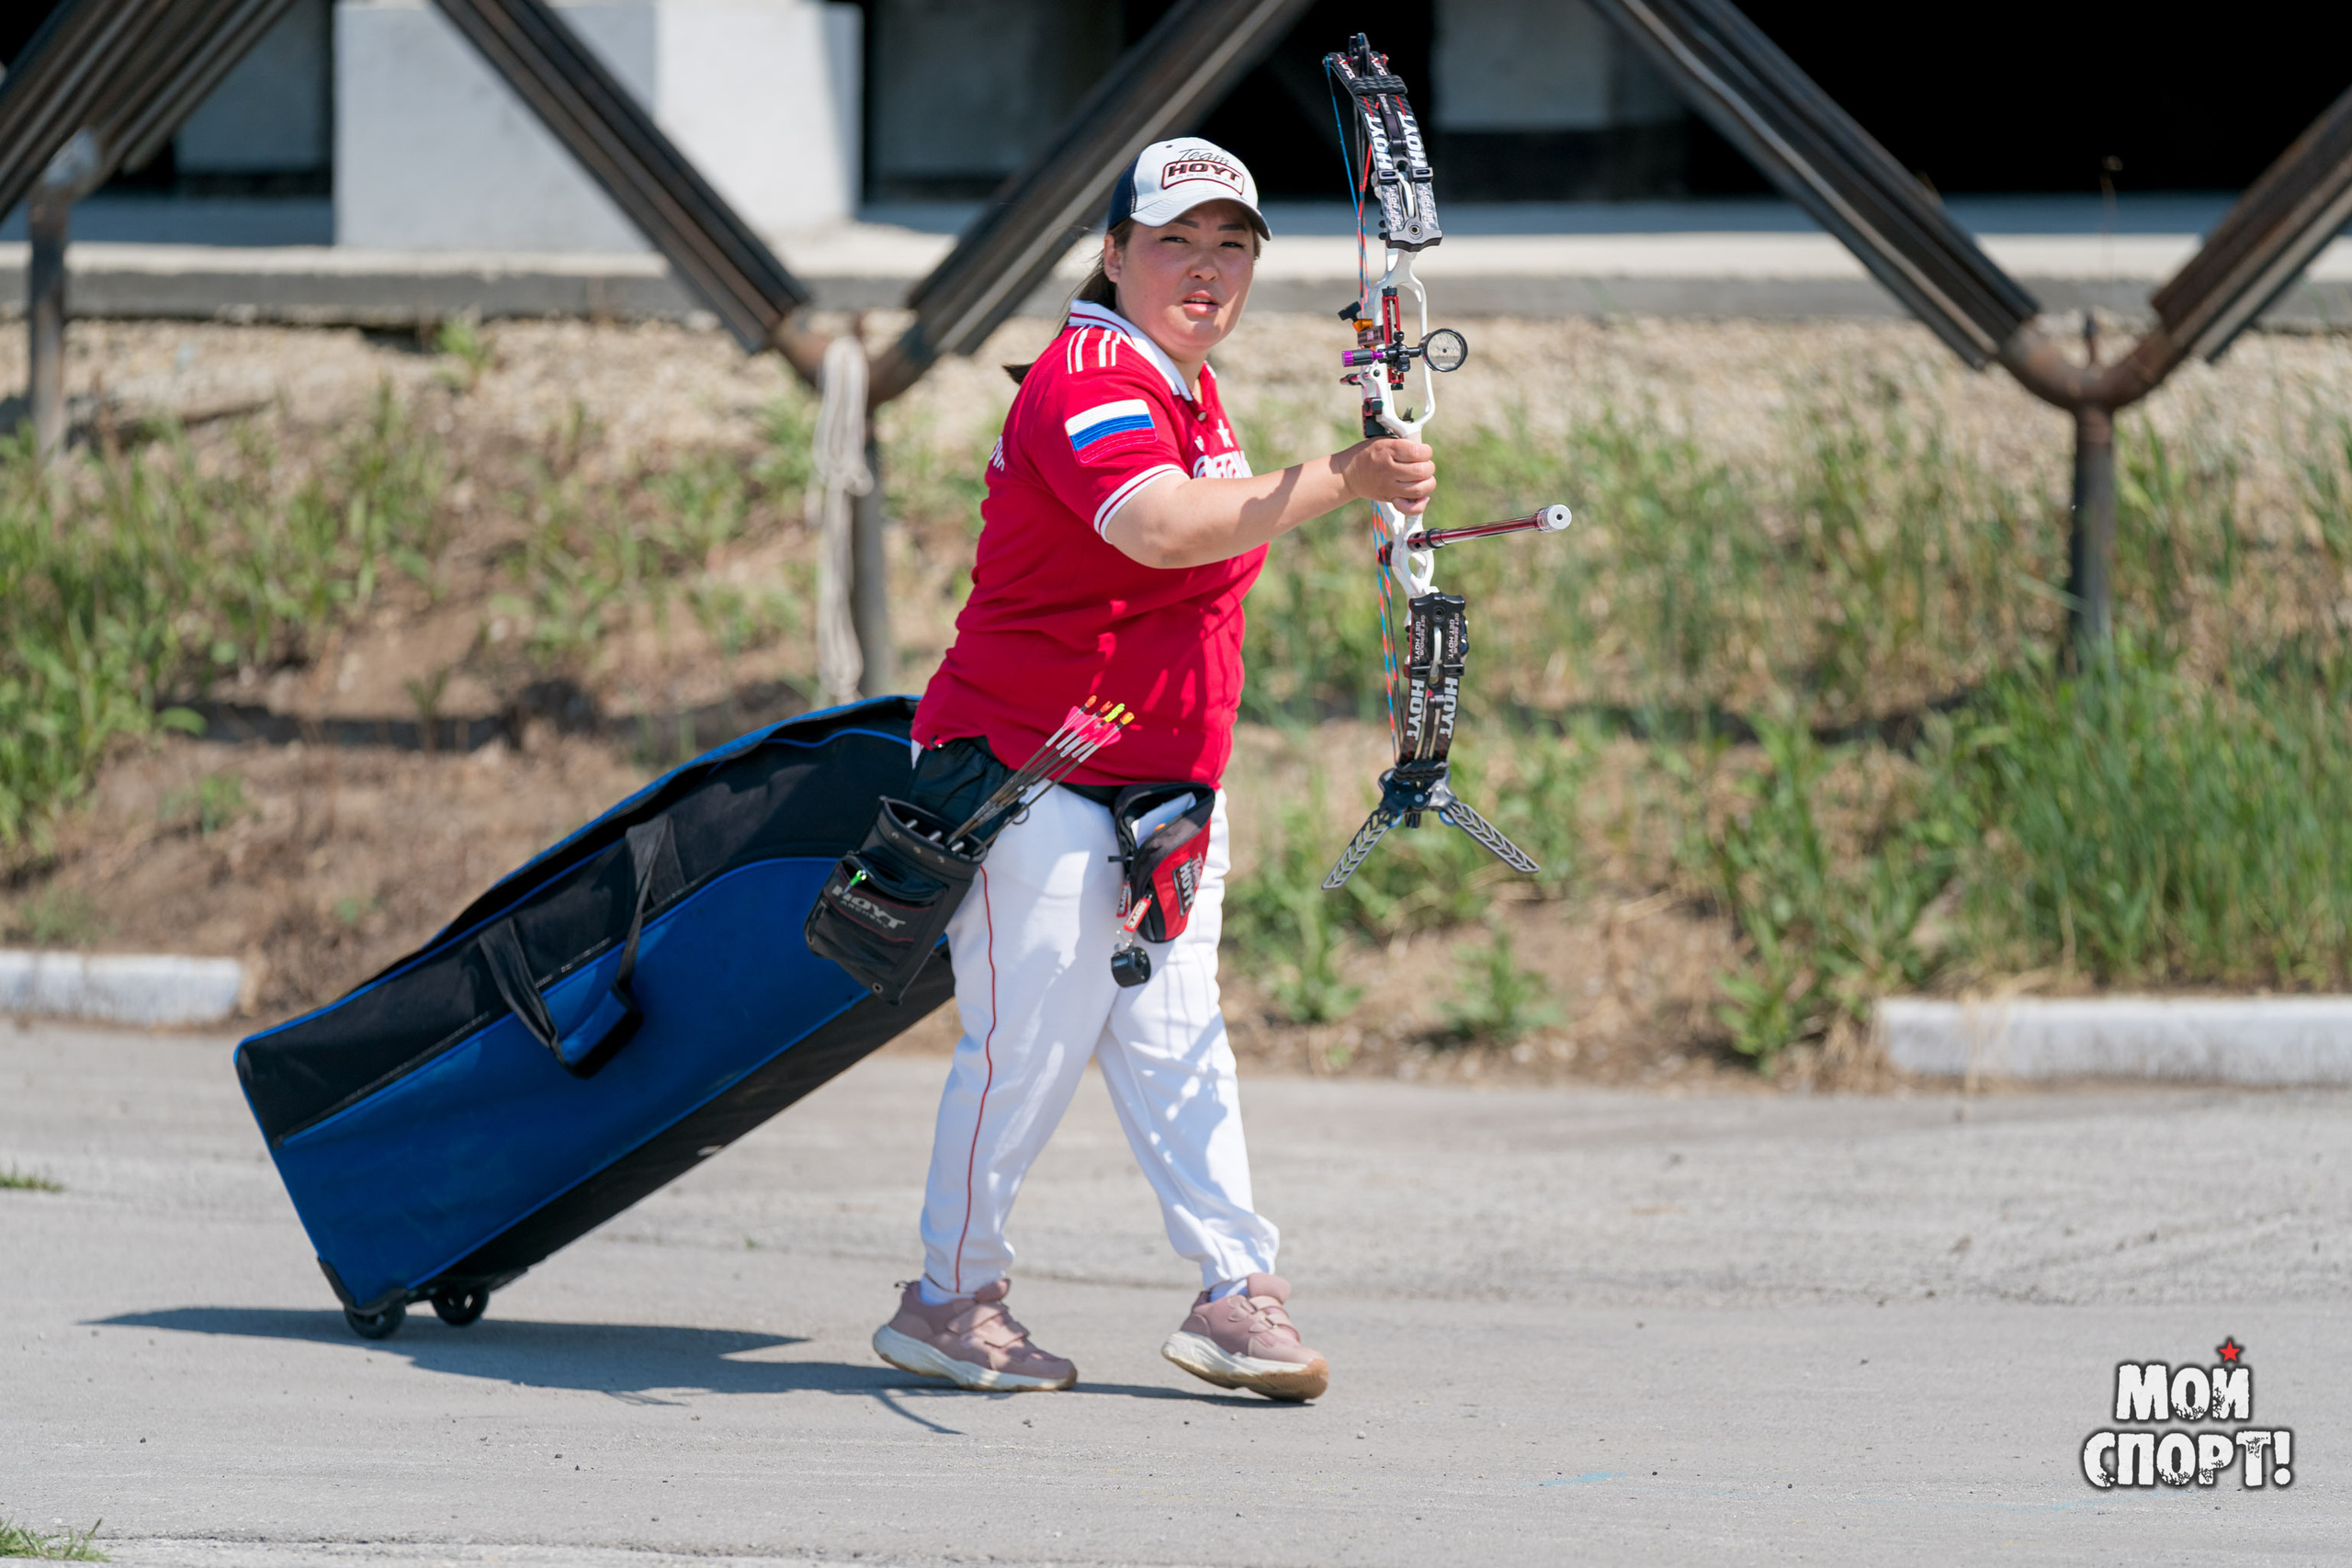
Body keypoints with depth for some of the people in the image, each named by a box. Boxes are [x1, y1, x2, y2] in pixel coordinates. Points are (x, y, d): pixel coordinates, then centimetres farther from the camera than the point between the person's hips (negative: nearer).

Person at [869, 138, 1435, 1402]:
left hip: (1161, 793, 9)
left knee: (1172, 1038, 7)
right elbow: (1160, 529, -40)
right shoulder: (1088, 383, -20)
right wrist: (1339, 482, -47)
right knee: (1028, 1046, -3)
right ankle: (949, 1300, 9)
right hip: (1033, 777, -9)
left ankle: (1238, 1289, 6)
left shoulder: (1193, 391, 11)